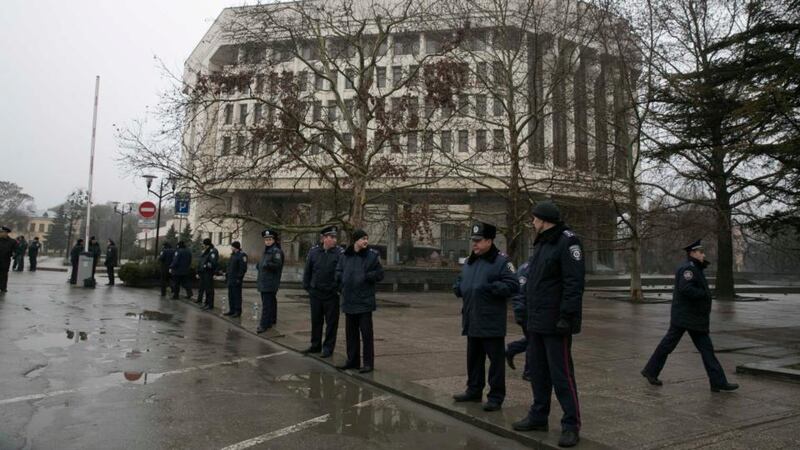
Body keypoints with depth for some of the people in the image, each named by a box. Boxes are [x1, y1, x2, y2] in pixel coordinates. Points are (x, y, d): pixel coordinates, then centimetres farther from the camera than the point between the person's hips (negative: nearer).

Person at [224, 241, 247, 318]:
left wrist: (239, 278, -20)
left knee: (237, 296, -4)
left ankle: (238, 311, 2)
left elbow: (243, 268, -17)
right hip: (230, 279, 9)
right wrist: (227, 276, 17)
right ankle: (232, 310, 19)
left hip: (236, 280, -9)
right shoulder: (233, 255, 17)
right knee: (230, 295, 12)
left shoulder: (242, 255, -12)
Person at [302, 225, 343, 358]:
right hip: (315, 293, 3)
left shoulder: (340, 253, -7)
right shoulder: (314, 251, 2)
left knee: (331, 322, 5)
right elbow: (307, 271, 9)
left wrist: (339, 289, -10)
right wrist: (307, 286, 7)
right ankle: (315, 345, 28)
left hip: (332, 295, -3)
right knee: (316, 321, 14)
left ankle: (328, 347, 16)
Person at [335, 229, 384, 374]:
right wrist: (343, 287, 0)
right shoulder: (345, 255, 6)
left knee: (366, 332, -1)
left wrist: (365, 276, -11)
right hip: (349, 301, 5)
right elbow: (338, 273, 14)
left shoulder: (372, 255, -4)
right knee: (350, 332, 13)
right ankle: (352, 360, 25)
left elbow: (379, 274, -5)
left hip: (364, 301, -4)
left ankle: (368, 363, 7)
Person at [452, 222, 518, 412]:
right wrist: (459, 288, 5)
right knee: (473, 358, 18)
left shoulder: (501, 261, -9)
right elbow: (460, 281, 27)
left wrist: (490, 288, -24)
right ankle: (474, 390, 31)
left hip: (492, 323, -8)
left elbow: (513, 285, -17)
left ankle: (496, 396, 10)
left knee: (496, 360, 1)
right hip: (472, 322, 8)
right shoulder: (469, 262, 15)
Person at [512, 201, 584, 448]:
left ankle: (571, 425, 7)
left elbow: (574, 282, -19)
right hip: (536, 322, 9)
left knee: (561, 373, -3)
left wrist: (566, 316, -23)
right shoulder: (541, 244, 17)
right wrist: (529, 311, 17)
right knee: (538, 371, 15)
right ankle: (538, 416, 27)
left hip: (555, 323, -9)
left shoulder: (567, 241, -12)